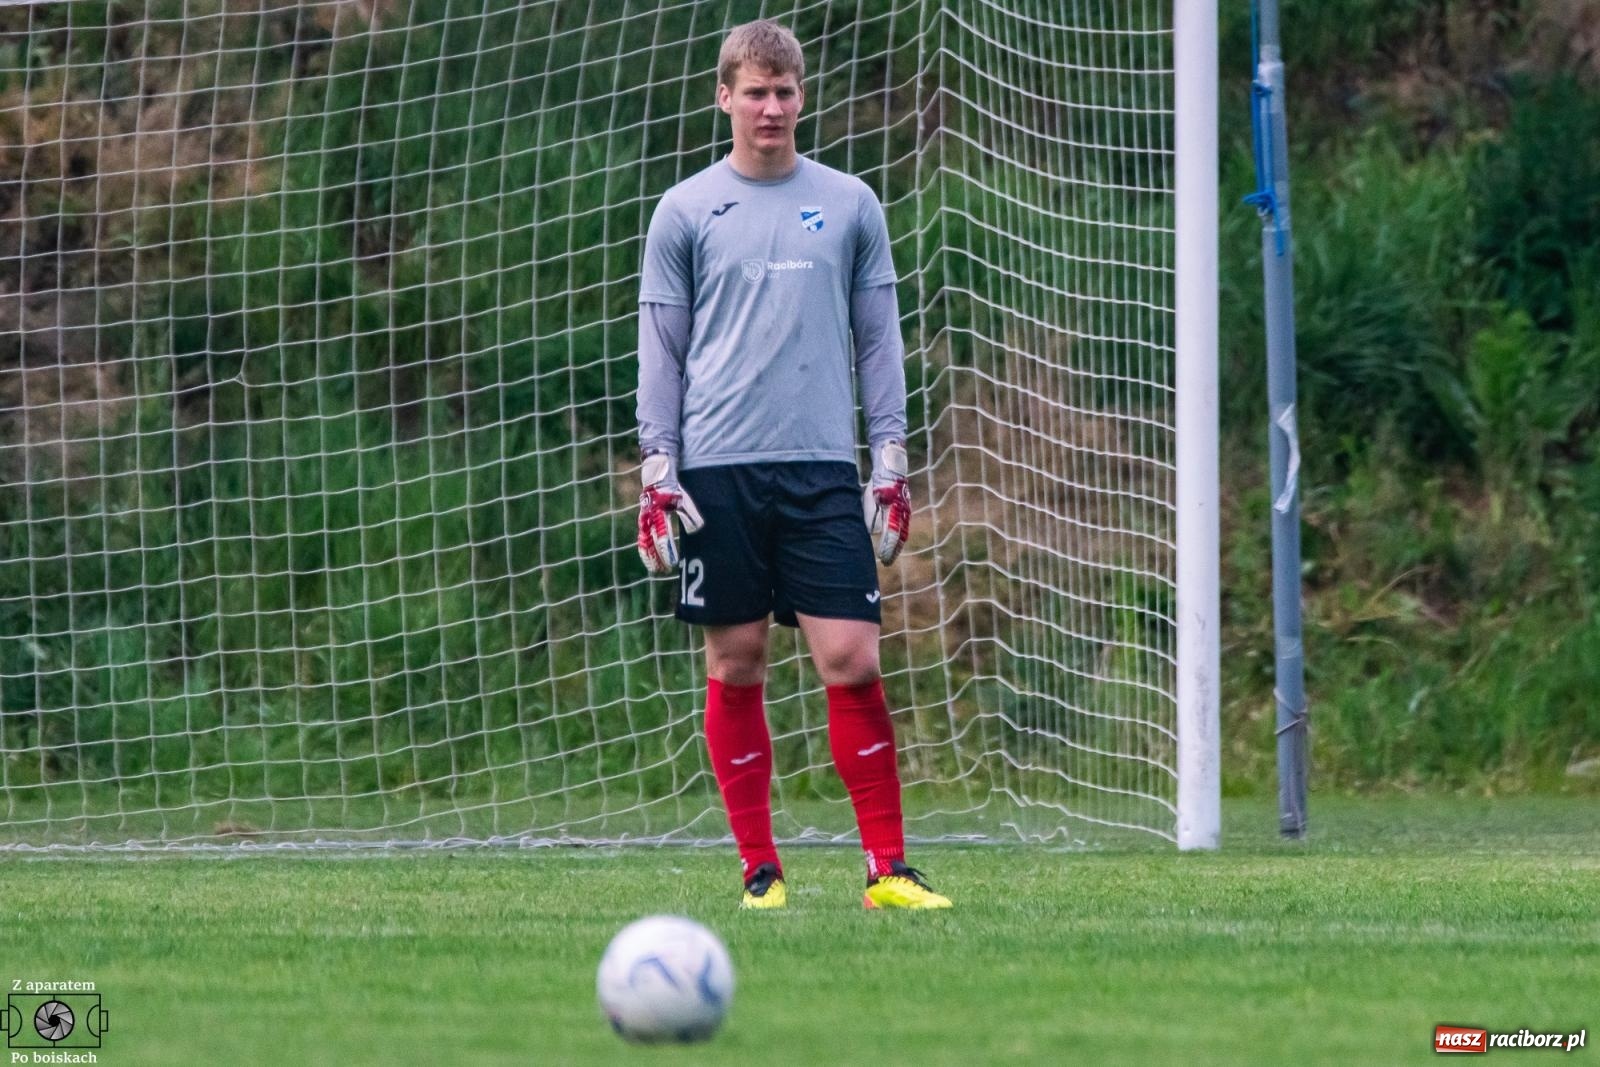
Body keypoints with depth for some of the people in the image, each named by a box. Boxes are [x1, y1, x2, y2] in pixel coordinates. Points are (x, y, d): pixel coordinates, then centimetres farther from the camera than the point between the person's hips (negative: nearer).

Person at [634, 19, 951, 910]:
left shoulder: (850, 206, 10)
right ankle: (761, 870, 7)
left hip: (823, 468, 0)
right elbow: (661, 350, 8)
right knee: (737, 664, 1)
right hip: (718, 469, 0)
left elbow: (879, 340, 13)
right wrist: (658, 472, 0)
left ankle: (888, 867, -4)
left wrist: (891, 464, 6)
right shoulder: (686, 212, 7)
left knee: (851, 659, -8)